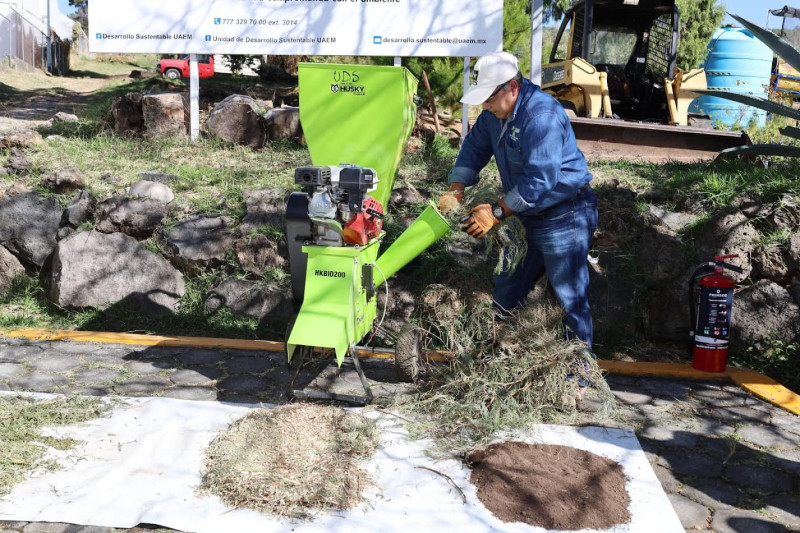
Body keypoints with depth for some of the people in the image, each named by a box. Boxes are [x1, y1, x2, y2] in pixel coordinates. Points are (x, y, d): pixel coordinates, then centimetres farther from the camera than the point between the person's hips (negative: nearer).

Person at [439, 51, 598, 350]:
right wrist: (456, 191, -2)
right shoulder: (496, 111, 2)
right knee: (506, 291, 19)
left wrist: (497, 212, -26)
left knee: (571, 298, -3)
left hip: (564, 218, -10)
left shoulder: (541, 115, -27)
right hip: (527, 216, 10)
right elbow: (474, 147, 13)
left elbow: (541, 179, -31)